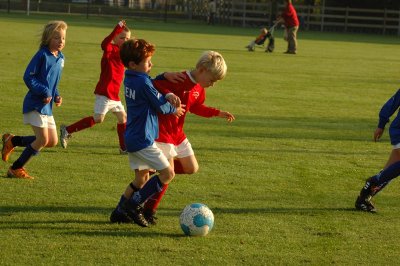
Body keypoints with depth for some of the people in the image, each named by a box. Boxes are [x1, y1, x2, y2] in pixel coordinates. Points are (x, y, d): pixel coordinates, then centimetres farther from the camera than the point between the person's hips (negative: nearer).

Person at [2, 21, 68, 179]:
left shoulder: (60, 58, 10)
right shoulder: (42, 55, -14)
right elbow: (28, 77, -16)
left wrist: (56, 96, 4)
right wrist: (44, 92, -20)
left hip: (47, 106, 8)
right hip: (35, 104, -8)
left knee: (52, 141, 8)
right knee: (43, 140, -12)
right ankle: (16, 169, 4)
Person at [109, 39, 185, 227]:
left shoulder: (129, 78, 8)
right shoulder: (143, 82, -19)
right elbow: (161, 107, -12)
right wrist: (174, 109, 7)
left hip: (132, 138, 9)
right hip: (143, 139, -9)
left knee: (142, 178, 19)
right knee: (168, 173, -4)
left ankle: (120, 212, 18)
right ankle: (134, 205, -6)